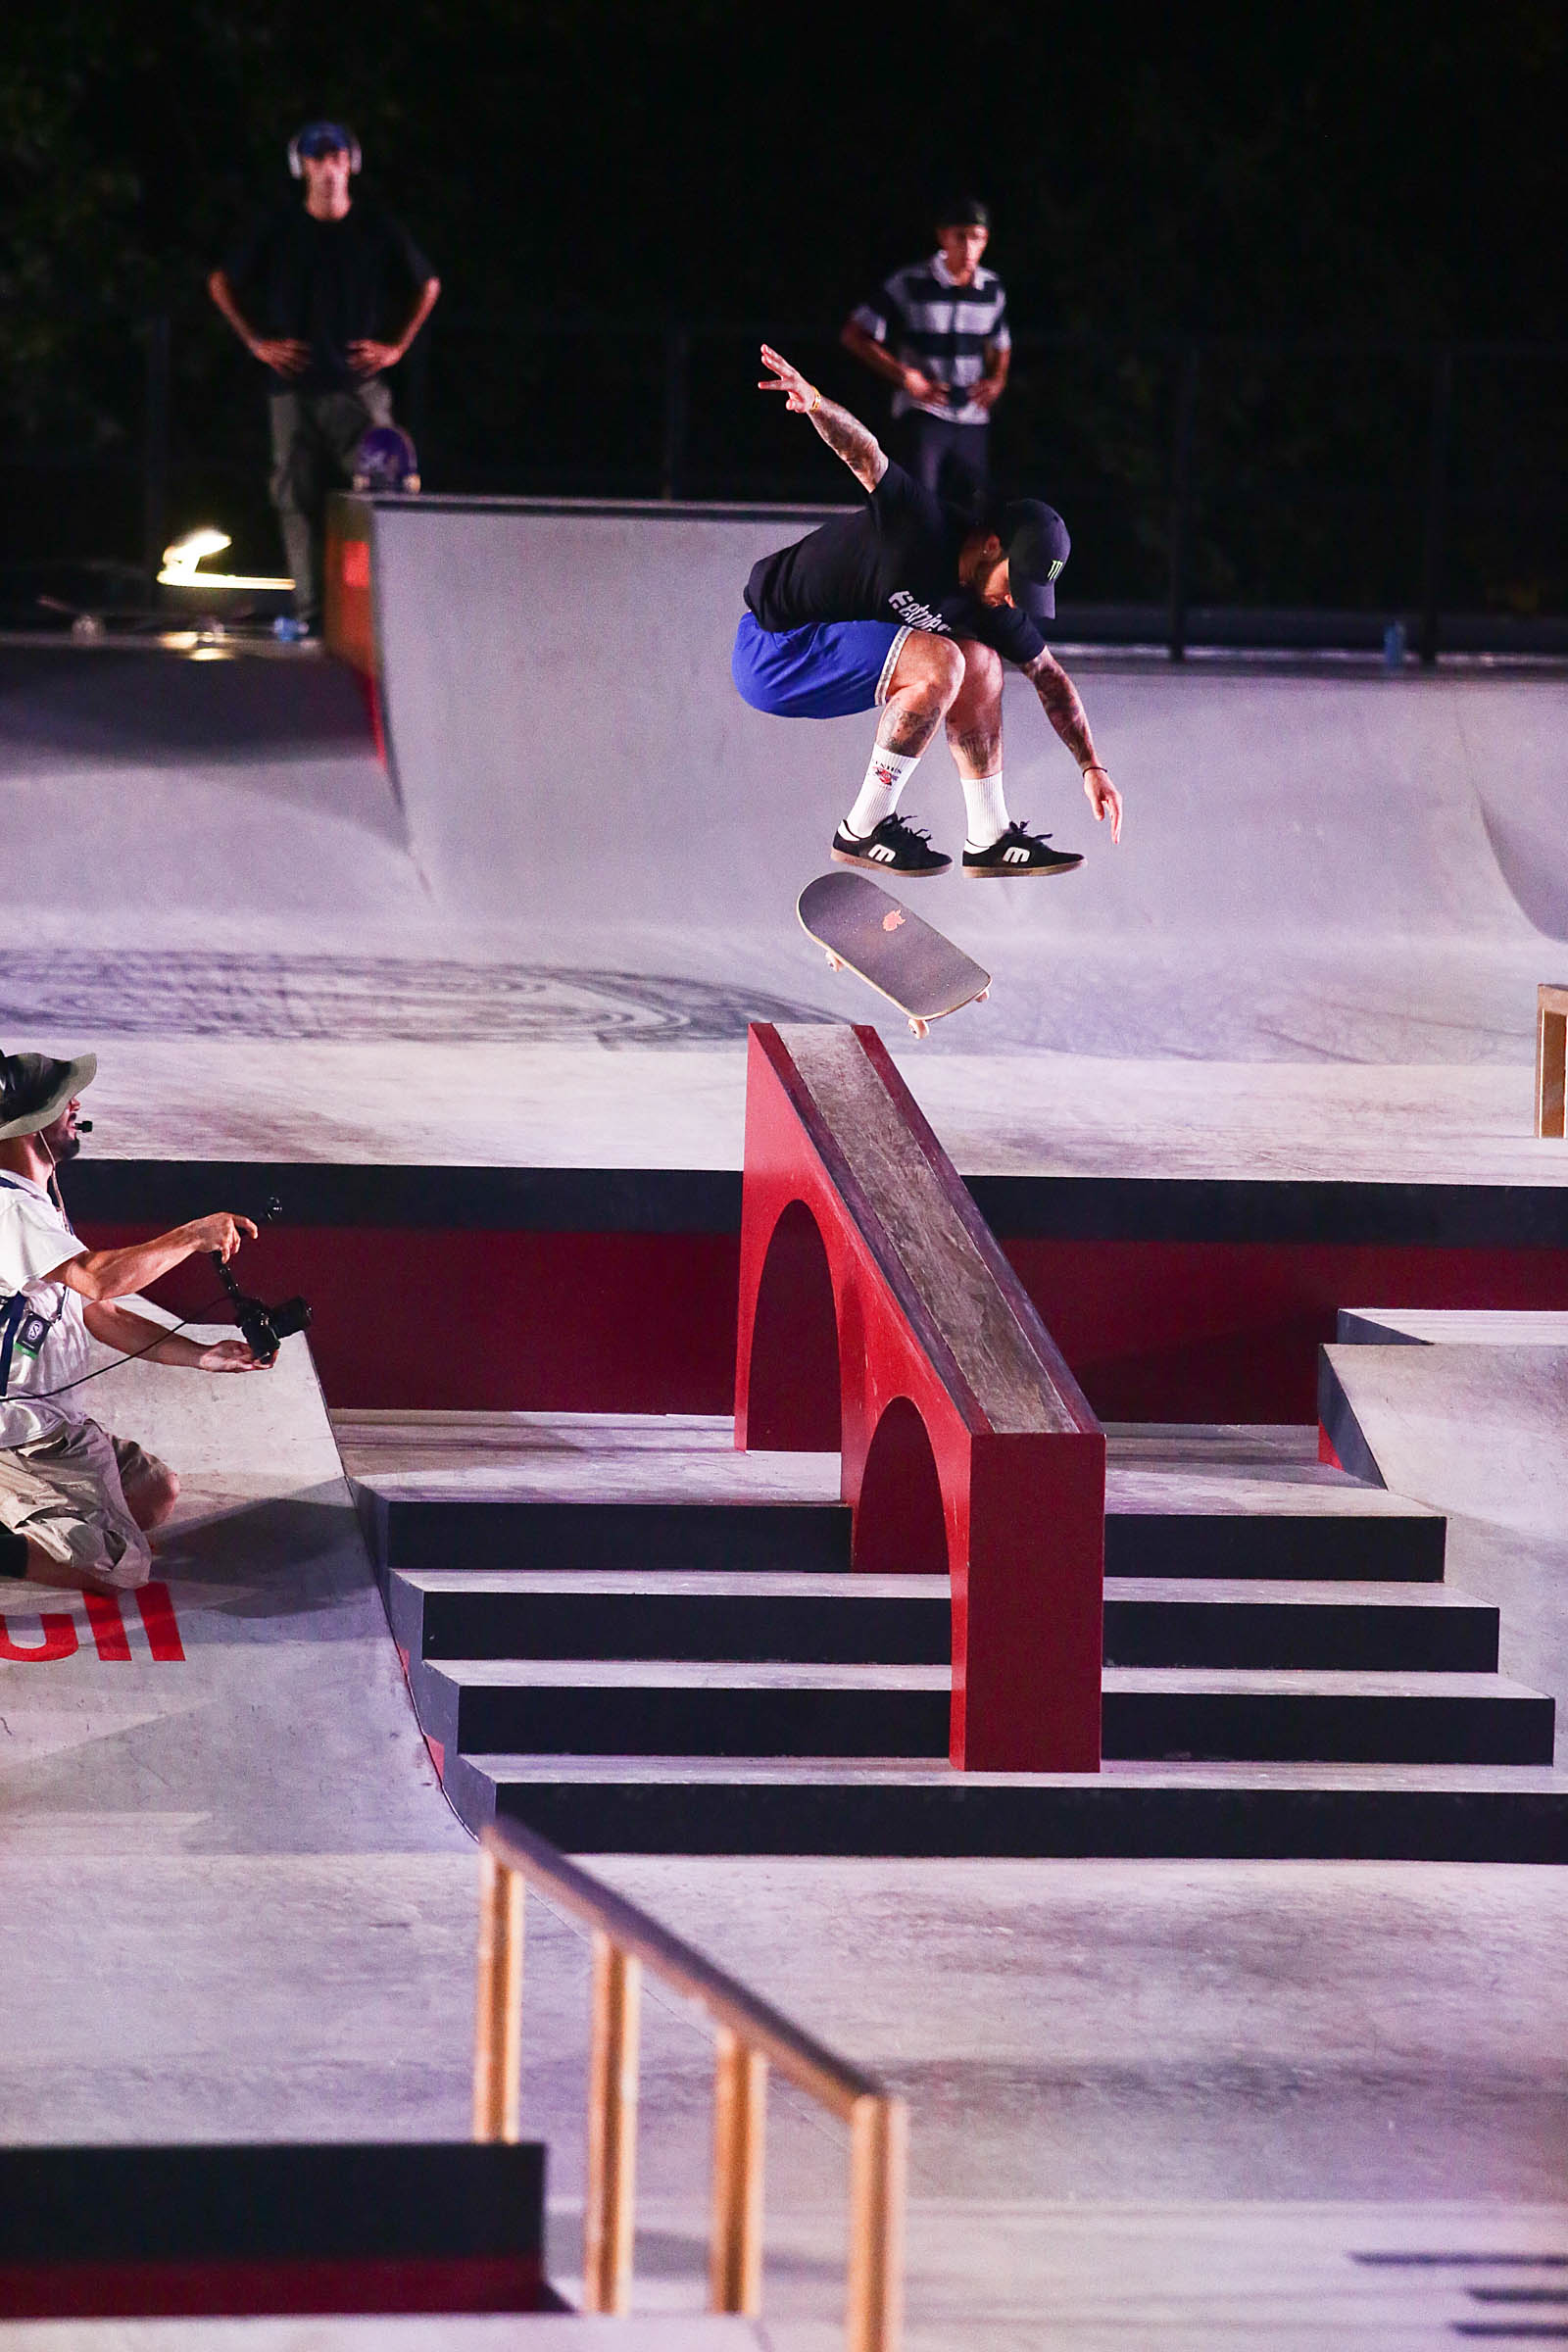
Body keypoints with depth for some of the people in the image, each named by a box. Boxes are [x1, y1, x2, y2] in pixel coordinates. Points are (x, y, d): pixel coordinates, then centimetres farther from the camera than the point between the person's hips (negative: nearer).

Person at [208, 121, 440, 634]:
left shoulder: (376, 231, 5)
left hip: (358, 384, -1)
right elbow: (222, 283, 16)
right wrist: (257, 342, 7)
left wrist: (396, 346, 8)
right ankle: (309, 610, 3)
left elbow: (427, 286, 19)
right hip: (295, 386, 1)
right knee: (299, 500, -1)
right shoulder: (280, 232, 5)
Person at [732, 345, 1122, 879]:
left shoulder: (992, 608, 2)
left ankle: (988, 839, 10)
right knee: (940, 663, -24)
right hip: (772, 652, -9)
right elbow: (866, 453, -36)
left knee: (981, 660, 5)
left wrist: (1091, 766, 11)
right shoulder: (924, 526, -23)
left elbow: (1049, 677, 15)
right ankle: (864, 832, -15)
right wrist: (814, 402, -56)